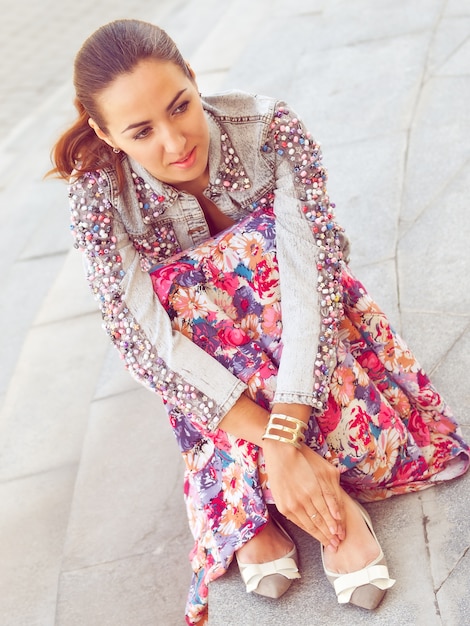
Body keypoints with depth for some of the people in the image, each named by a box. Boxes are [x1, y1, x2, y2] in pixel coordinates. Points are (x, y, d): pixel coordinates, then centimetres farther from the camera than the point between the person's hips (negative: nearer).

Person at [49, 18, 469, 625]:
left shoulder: (270, 129, -26)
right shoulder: (100, 194, -24)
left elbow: (313, 266, -35)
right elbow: (144, 340, -33)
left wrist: (284, 434, -47)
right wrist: (273, 446, -43)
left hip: (298, 334, 0)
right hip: (210, 362, 1)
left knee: (262, 245, -31)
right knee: (179, 288, -32)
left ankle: (256, 508, -28)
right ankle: (334, 498, -31)